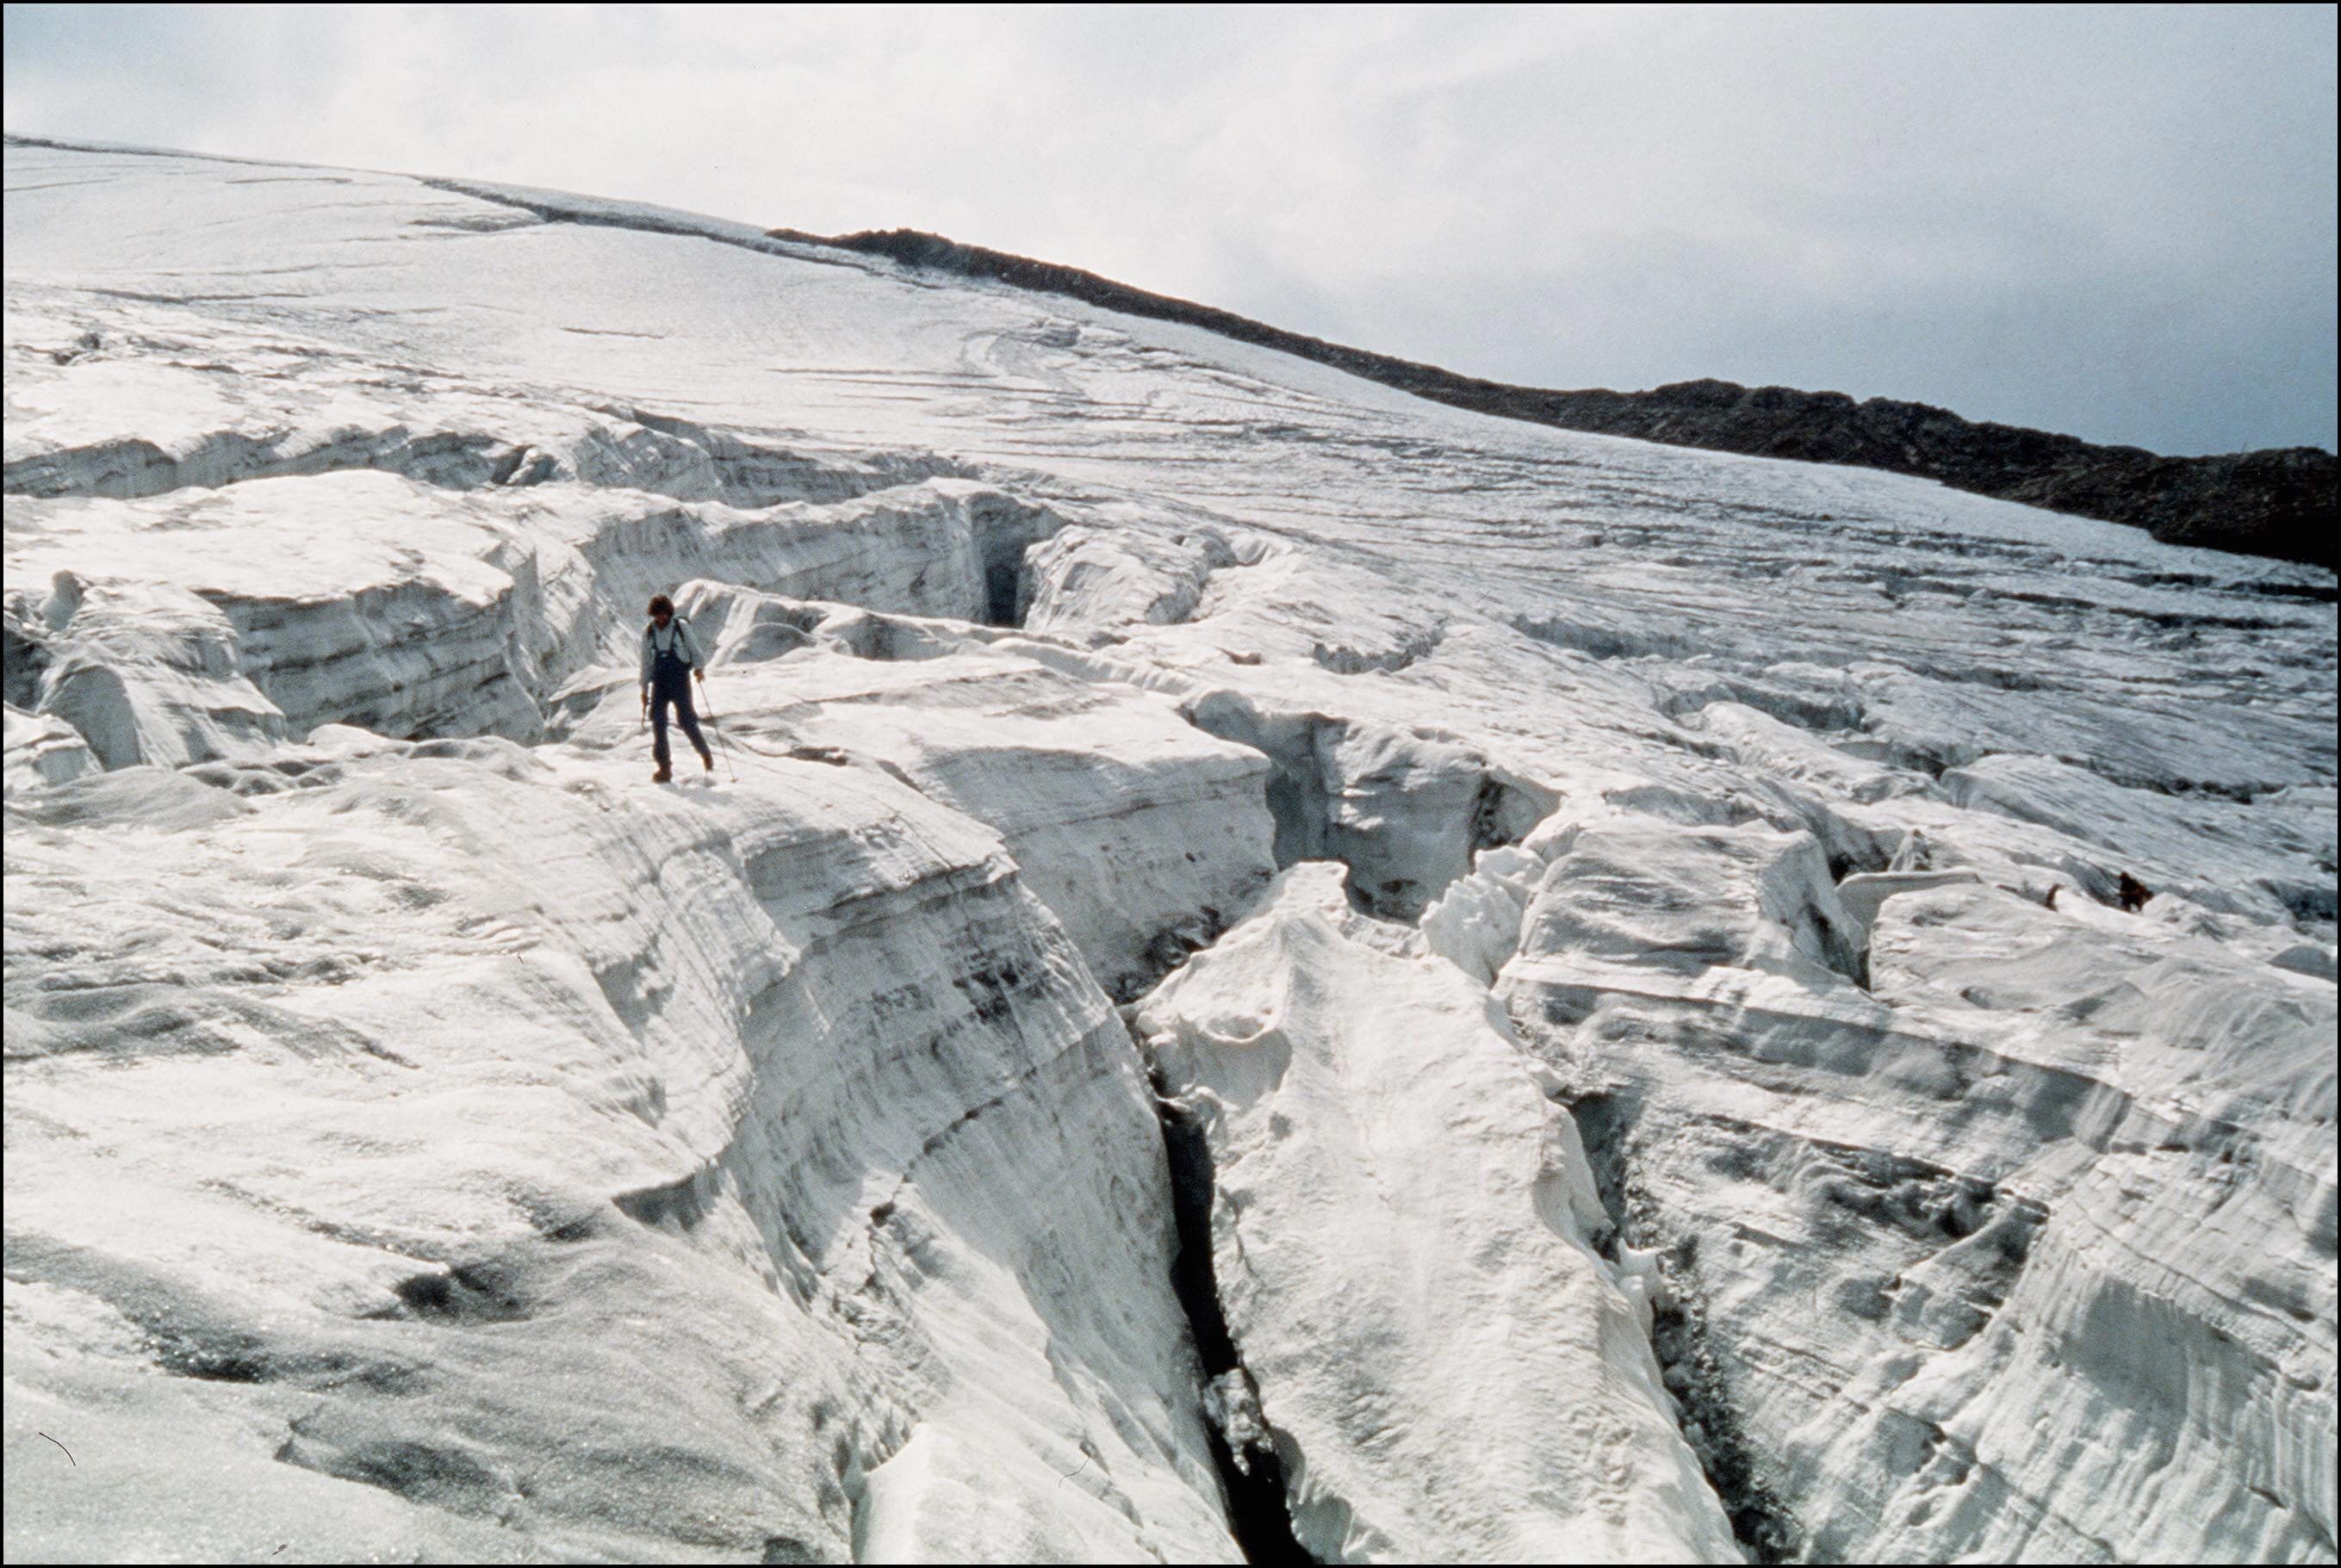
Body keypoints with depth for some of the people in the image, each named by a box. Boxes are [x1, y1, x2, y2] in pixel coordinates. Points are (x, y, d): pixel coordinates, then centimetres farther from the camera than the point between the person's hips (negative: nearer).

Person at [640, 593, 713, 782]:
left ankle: (705, 754, 16)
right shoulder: (648, 632, 10)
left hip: (680, 680, -3)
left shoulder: (682, 627, 0)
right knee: (658, 723, -5)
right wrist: (644, 689, 15)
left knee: (687, 721, -7)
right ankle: (664, 768, 0)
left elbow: (694, 649, 5)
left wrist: (699, 668, -12)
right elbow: (646, 662, 16)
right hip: (659, 682, 3)